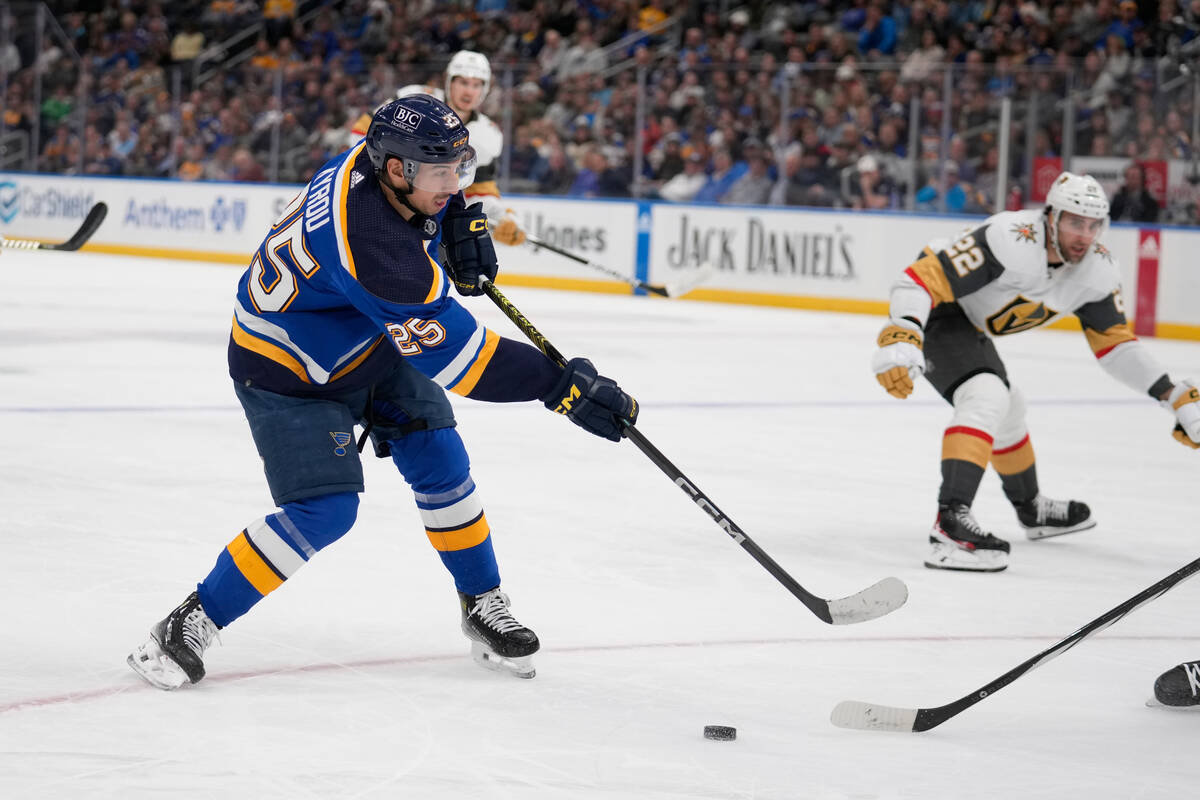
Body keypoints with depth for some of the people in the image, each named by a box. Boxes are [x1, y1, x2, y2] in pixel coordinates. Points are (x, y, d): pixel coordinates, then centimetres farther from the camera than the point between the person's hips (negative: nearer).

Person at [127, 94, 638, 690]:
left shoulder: (382, 155, -17)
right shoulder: (370, 244, -41)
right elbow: (452, 353, -39)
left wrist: (462, 220, -4)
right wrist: (565, 386, -38)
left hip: (367, 339, 8)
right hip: (285, 369, -8)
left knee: (440, 463, 2)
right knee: (324, 511, -17)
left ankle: (484, 606, 18)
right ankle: (191, 625, -6)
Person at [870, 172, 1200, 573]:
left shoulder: (1097, 269, -9)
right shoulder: (1010, 242, -35)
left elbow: (1114, 344, 1)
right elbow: (923, 279, -37)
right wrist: (900, 339, -51)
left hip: (968, 324, 9)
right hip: (930, 314, -9)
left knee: (1007, 411, 27)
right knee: (985, 396, -30)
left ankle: (1032, 510, 53)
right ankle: (950, 523, -42)